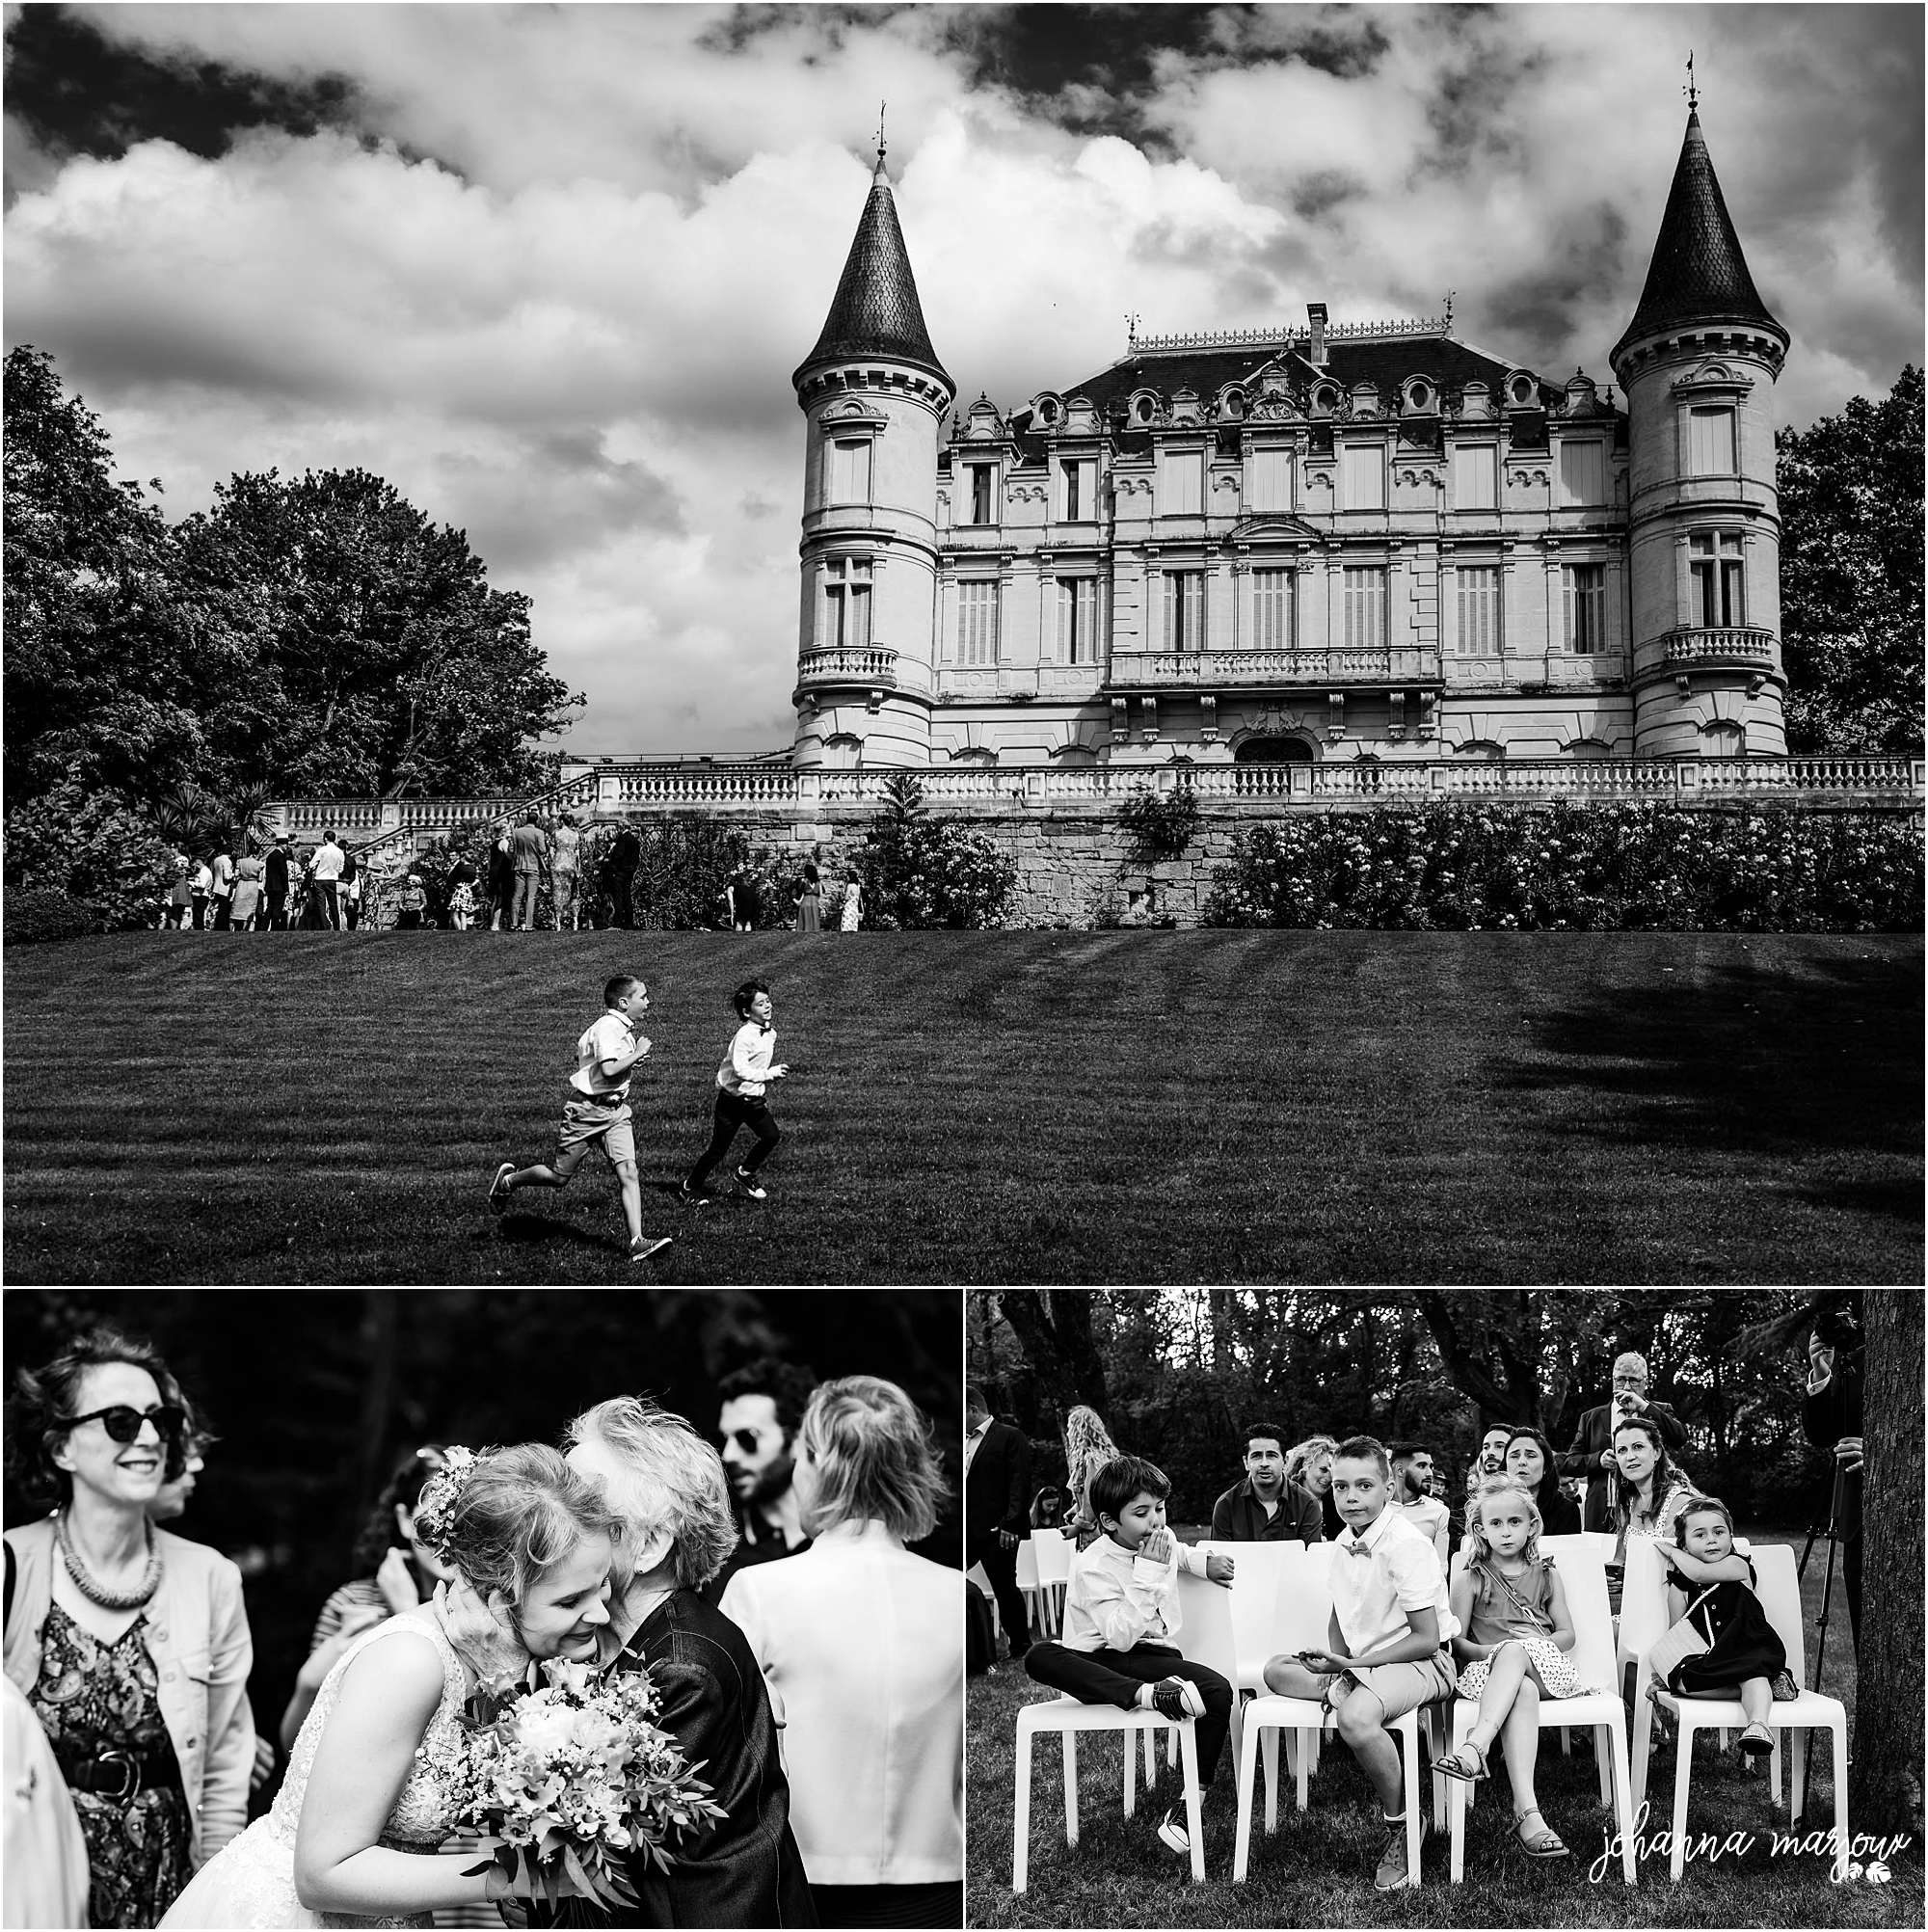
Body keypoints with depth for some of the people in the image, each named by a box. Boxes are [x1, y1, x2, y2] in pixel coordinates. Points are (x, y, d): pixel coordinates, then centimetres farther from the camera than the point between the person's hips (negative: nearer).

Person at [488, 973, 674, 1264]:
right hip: (587, 1109, -8)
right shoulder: (607, 1028, -19)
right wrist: (638, 1053, -17)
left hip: (616, 1109, 8)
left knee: (628, 1174, -8)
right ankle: (507, 1180, 33)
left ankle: (637, 1243, -13)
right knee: (559, 1176, 6)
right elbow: (608, 1070, -31)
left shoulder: (625, 1028, 10)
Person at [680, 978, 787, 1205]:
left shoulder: (770, 1033, 5)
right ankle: (690, 1187, 18)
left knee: (772, 1136, -7)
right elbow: (740, 1070, -32)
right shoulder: (744, 1036, -22)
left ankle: (746, 1173, 17)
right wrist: (768, 1074, -34)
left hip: (754, 1099, 7)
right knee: (718, 1149, -1)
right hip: (732, 1099, -7)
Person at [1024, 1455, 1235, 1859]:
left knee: (1218, 1690, -27)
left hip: (1154, 1654, 4)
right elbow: (1121, 1636, -26)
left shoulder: (1162, 1539, 4)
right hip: (1099, 1661, -4)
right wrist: (1148, 1573, -27)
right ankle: (1146, 1695, -43)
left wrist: (1204, 1563, 15)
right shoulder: (1093, 1566, -14)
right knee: (1038, 1657, -36)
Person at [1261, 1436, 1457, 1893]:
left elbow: (1426, 1639, -21)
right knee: (1278, 1671, 2)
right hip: (1361, 1661, 8)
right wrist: (1336, 1663, -1)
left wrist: (1354, 1663, -20)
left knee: (1356, 1717, -35)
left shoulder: (1405, 1544, -20)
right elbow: (1339, 1617, 19)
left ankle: (1401, 1824, -15)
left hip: (1422, 1663, -8)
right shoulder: (1345, 1543, 5)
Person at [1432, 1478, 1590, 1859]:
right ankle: (1526, 1811, -53)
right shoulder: (1470, 1580, 14)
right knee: (1522, 1691, -38)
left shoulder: (1545, 1574, 20)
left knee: (1514, 1651, -36)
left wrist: (1521, 1648, -6)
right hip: (1490, 1668, -1)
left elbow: (1567, 1634, 13)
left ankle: (1476, 1746, -52)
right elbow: (1456, 1642, 8)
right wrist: (1489, 1650, -13)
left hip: (1545, 1667, 1)